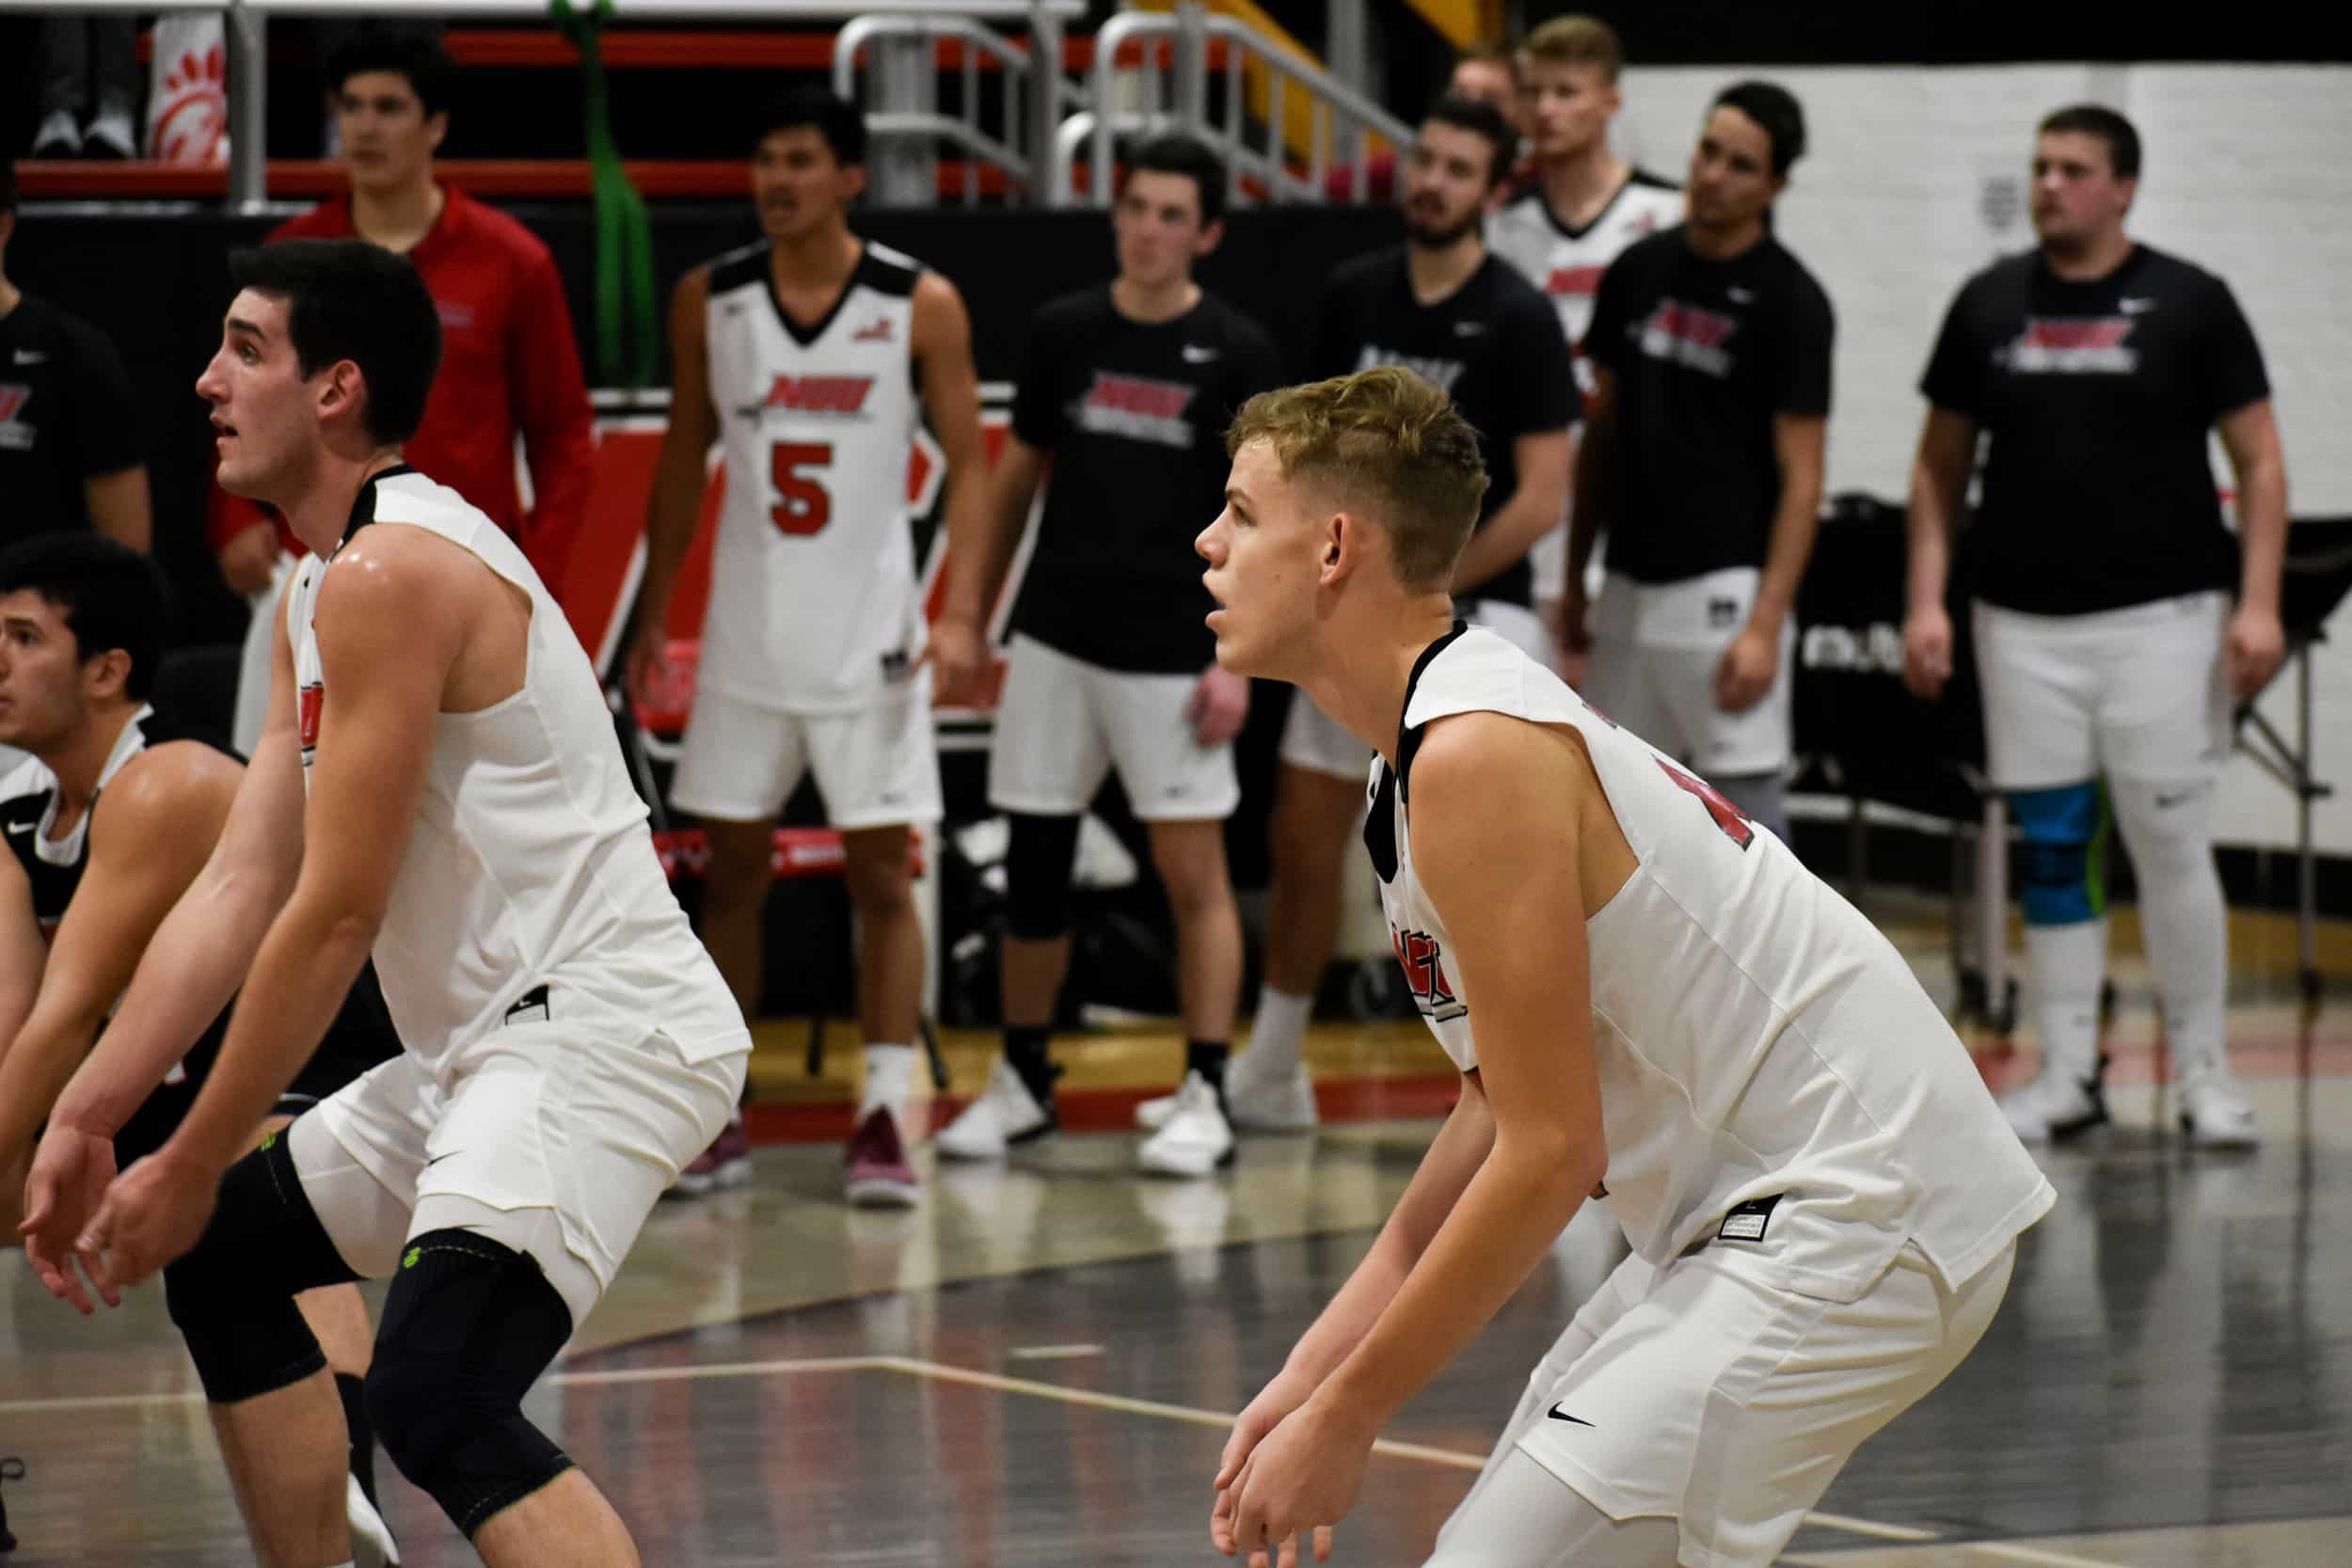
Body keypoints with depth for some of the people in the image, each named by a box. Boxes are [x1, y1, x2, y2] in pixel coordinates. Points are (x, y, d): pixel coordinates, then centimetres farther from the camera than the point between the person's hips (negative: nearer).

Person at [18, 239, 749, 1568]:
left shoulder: (389, 575, -16)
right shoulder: (324, 593, 17)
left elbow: (337, 916, -17)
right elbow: (241, 888, 15)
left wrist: (192, 1168, -11)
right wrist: (85, 1123, 9)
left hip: (601, 1025, -11)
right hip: (501, 1037, 11)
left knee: (436, 1400, -28)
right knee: (223, 1260, 22)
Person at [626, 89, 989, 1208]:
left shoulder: (921, 307, -7)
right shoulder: (709, 302, 2)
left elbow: (968, 466, -4)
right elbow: (684, 461, 11)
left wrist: (961, 616, -15)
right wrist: (652, 615, 9)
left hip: (868, 639, -3)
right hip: (747, 631, 3)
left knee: (882, 874, -2)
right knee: (731, 868, 7)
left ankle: (883, 1120, 0)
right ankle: (719, 1118, 14)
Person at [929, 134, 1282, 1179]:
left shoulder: (1236, 354, -4)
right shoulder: (1063, 331, 5)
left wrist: (1236, 658, -10)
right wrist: (971, 610, 11)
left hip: (1170, 652, -3)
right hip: (1057, 638, 4)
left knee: (1193, 869, -4)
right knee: (1033, 864, 8)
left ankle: (1205, 1097, 0)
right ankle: (1022, 1079, 21)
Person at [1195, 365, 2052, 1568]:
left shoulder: (1473, 756, -18)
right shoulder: (1431, 747, 13)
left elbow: (1549, 1153, -20)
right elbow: (1502, 1108, 19)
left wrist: (1344, 1418, -14)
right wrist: (1313, 1372, 12)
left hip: (1852, 1219, -11)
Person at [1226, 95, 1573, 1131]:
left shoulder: (1518, 319, -10)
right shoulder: (1354, 295, 6)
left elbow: (1541, 498, -13)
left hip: (1474, 610, -6)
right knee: (1303, 839, 10)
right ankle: (1268, 1077, 24)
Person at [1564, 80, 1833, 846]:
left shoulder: (1789, 301, -8)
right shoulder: (1638, 271, 9)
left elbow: (1801, 477, -10)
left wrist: (1766, 625, -18)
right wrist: (1574, 576, 13)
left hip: (1724, 591, -6)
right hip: (1631, 585, 6)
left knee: (1746, 807, -5)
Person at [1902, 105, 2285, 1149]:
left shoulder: (2188, 305, 0)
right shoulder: (1988, 305, 8)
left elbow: (2258, 460, 0)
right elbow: (1940, 464, 14)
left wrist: (2258, 604, -9)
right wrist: (1926, 600, 4)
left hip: (2160, 618, -3)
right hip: (2023, 621, 3)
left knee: (2170, 844, -4)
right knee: (2049, 848, 4)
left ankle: (2204, 1073, 6)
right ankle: (2068, 1075, 11)